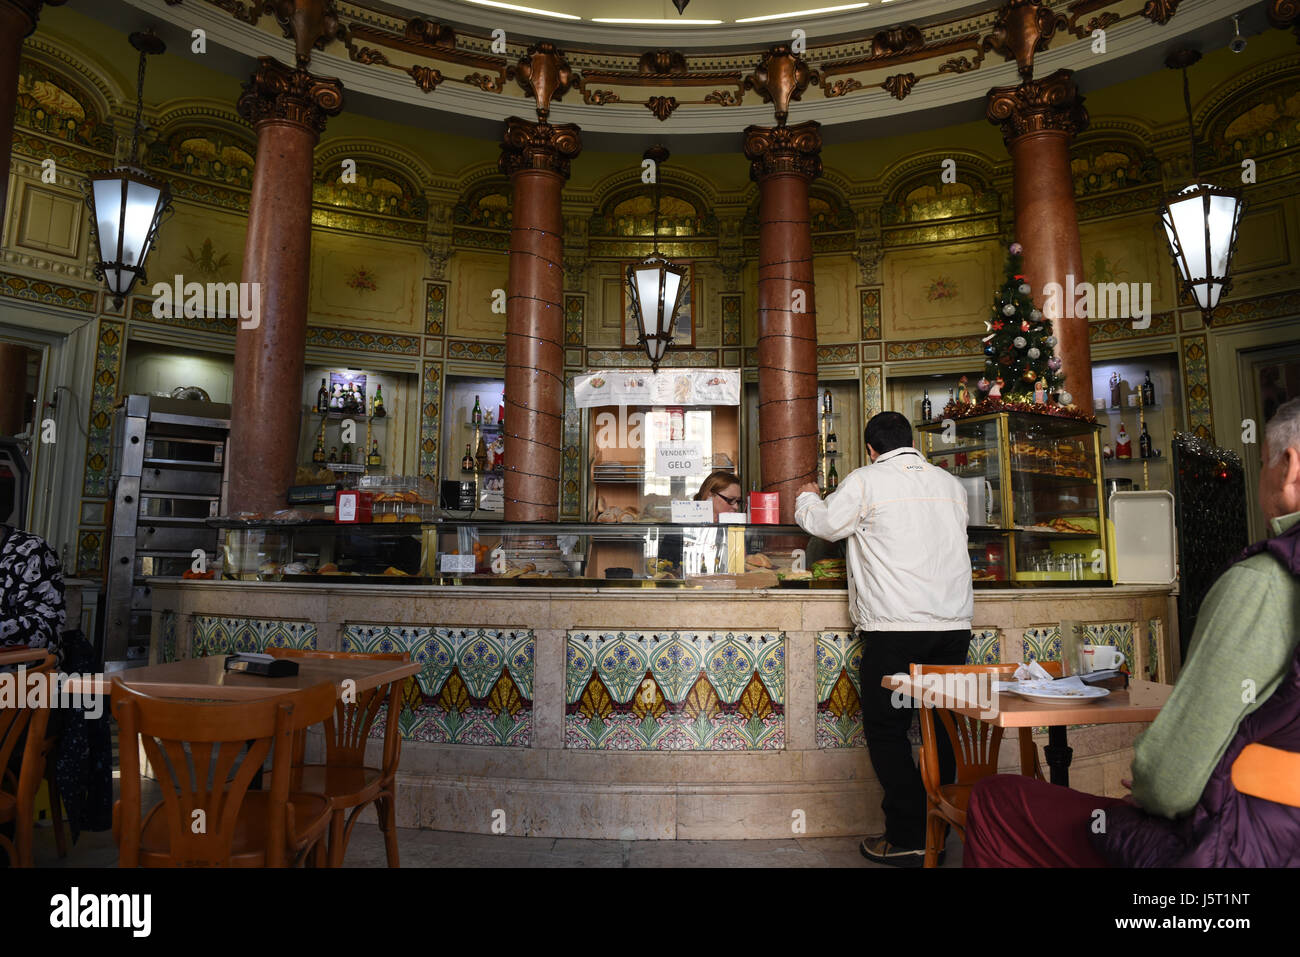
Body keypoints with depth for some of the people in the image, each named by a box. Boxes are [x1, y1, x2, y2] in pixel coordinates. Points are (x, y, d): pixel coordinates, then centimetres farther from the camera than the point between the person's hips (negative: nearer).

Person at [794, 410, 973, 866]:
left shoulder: (865, 481, -3)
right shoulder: (951, 483, 13)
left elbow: (821, 523, 7)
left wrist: (807, 497, 29)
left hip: (895, 627, -5)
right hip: (954, 623, 6)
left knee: (886, 730, 5)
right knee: (942, 727, 12)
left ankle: (908, 838, 7)